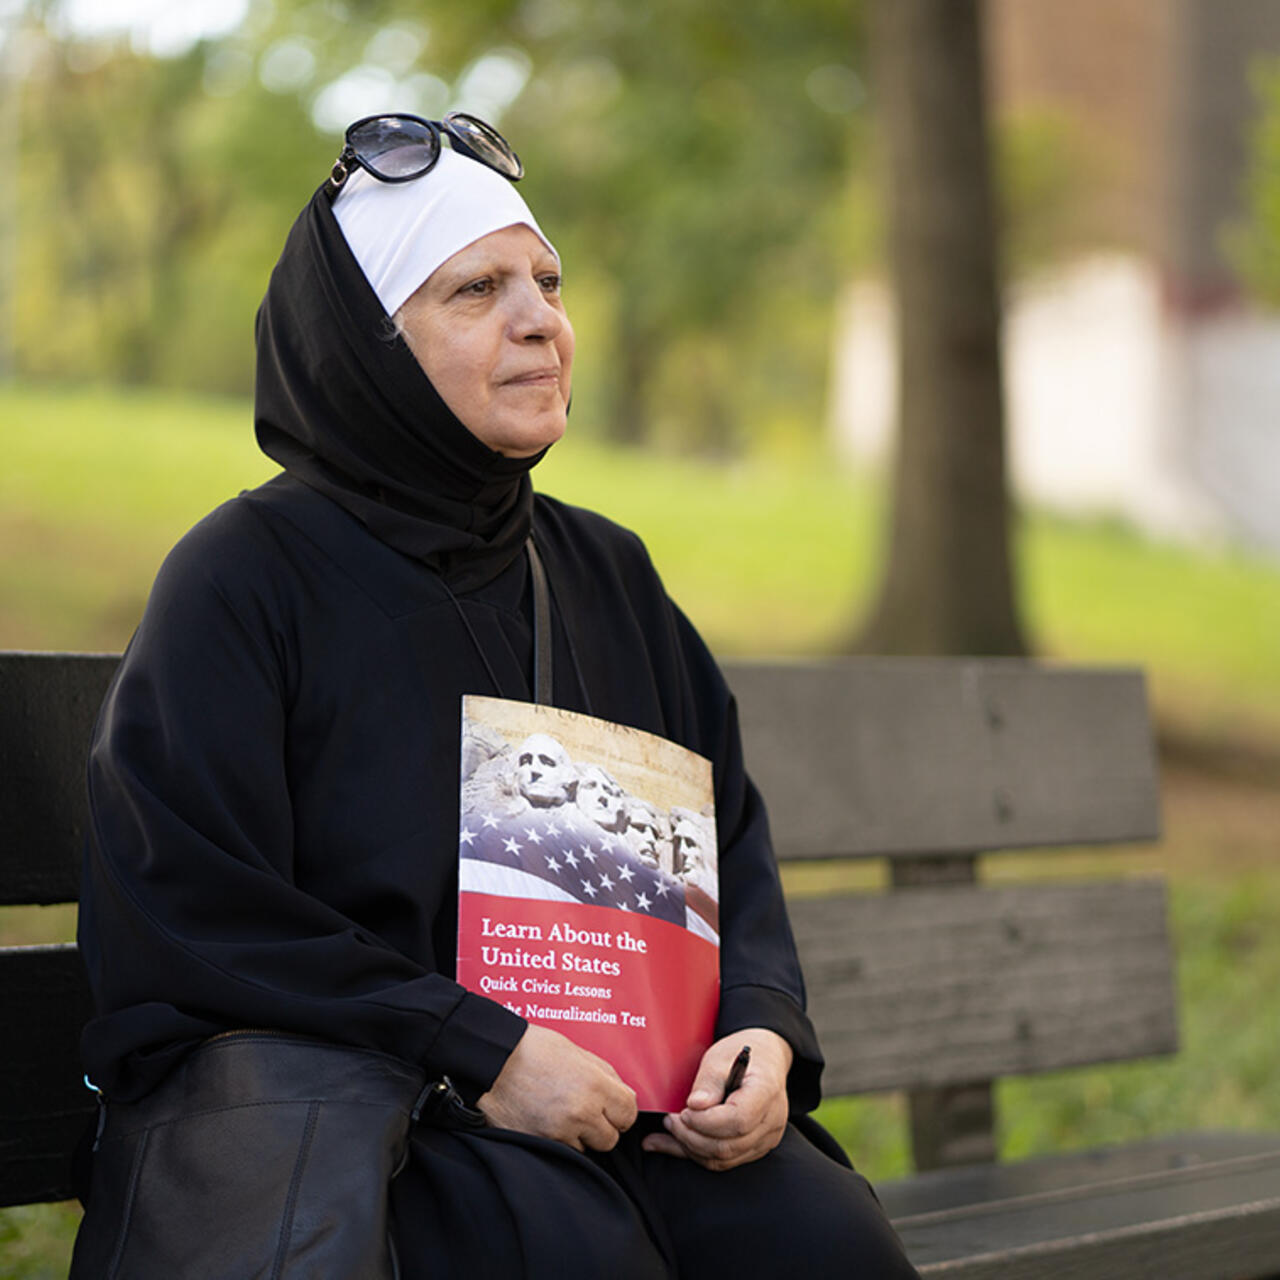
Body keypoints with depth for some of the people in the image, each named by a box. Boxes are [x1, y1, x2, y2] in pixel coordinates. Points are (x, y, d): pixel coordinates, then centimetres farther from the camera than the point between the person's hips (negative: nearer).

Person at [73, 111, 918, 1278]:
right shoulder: (245, 576, -4)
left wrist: (763, 1029, -4)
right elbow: (182, 909, -12)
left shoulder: (608, 573, 15)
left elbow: (730, 839, 18)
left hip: (621, 1088, 5)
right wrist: (481, 1053, -18)